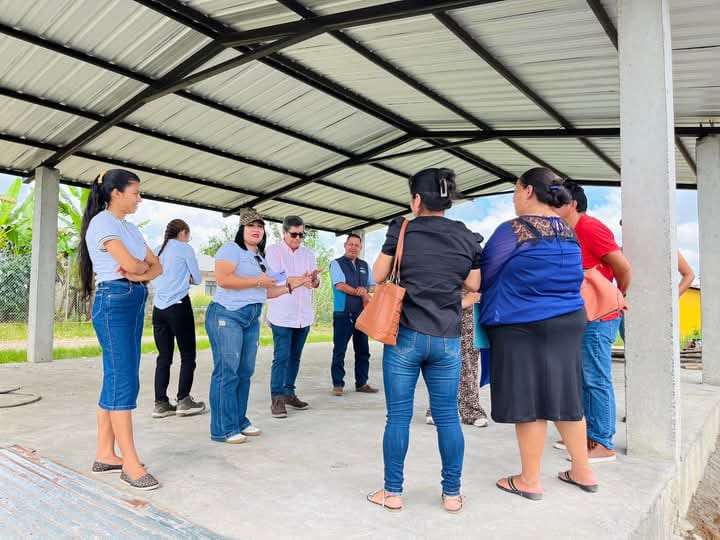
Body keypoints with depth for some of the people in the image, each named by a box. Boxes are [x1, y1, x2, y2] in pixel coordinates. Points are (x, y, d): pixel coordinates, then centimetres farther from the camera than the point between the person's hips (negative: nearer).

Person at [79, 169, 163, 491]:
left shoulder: (130, 228, 19)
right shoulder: (102, 222, -8)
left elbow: (157, 267, 12)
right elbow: (131, 265, -18)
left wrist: (141, 273, -8)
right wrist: (143, 266, 4)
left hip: (134, 303, 9)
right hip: (114, 303, -9)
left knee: (117, 379, 10)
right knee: (124, 382, -8)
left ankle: (105, 455, 19)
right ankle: (131, 465, -3)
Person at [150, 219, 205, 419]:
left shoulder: (156, 251, 14)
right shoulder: (185, 248, -2)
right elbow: (197, 279, 1)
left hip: (158, 308, 6)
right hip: (179, 306, -6)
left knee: (164, 356, 8)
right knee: (188, 355, 3)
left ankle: (160, 403, 8)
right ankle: (183, 400, 1)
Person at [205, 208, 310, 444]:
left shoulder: (261, 258, 21)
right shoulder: (231, 249, -4)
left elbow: (266, 292, 25)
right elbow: (222, 279, -20)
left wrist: (290, 285, 15)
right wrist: (257, 281, -15)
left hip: (251, 319, 9)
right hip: (226, 314, -8)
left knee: (245, 372, 10)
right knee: (227, 371, -7)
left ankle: (240, 421, 21)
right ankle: (223, 429, -1)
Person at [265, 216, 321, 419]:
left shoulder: (308, 254, 11)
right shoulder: (273, 251, -1)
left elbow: (316, 284, 5)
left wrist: (314, 278, -20)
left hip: (304, 314, 5)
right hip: (282, 315, -5)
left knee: (295, 357, 12)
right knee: (281, 357, -8)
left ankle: (289, 393, 22)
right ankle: (276, 399, -2)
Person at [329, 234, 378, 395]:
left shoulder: (364, 265, 16)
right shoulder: (337, 264, 0)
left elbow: (374, 286, 15)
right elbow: (340, 285, -11)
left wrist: (366, 289, -9)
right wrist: (361, 294, -10)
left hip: (361, 314, 5)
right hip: (343, 314, -5)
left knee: (363, 351, 9)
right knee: (339, 351, -1)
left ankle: (361, 383, 19)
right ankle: (338, 384, 8)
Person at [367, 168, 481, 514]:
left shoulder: (402, 230, -4)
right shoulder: (466, 238, 4)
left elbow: (378, 276, 2)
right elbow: (473, 285, 11)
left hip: (406, 336, -2)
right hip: (447, 340, 3)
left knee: (398, 415, 6)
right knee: (447, 416, 11)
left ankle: (392, 492, 17)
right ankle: (452, 493, 22)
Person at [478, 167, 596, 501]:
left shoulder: (513, 230, -12)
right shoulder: (569, 233, 9)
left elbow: (486, 274, -3)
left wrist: (491, 309, 16)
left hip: (522, 326, -7)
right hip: (569, 321, 7)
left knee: (528, 400, 2)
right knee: (563, 396, 16)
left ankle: (530, 481, 14)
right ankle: (583, 472, 27)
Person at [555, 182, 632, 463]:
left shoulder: (590, 227, -14)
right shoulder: (573, 233, 15)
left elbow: (623, 267, -16)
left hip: (597, 318, -9)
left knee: (597, 381, -3)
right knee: (584, 380, 14)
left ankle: (603, 445, 7)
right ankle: (590, 436, 25)